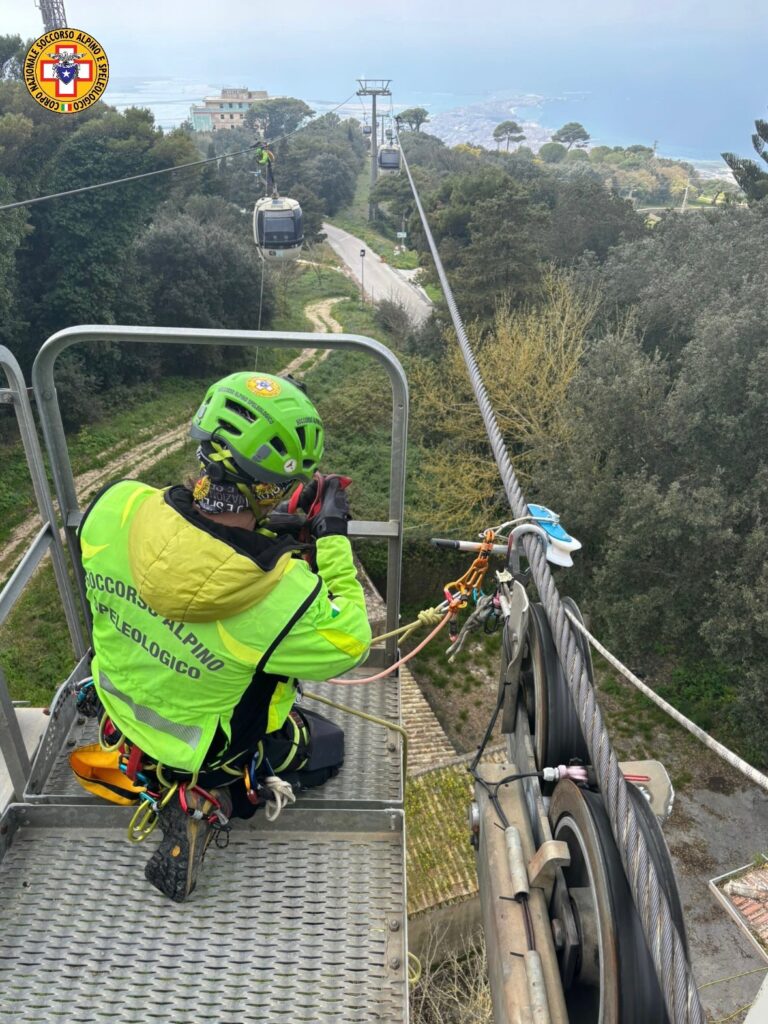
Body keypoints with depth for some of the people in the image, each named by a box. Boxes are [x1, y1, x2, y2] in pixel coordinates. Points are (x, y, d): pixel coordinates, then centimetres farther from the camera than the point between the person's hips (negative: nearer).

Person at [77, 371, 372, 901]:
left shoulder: (115, 507, -29)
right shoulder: (285, 598, -40)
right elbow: (347, 645, -18)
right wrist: (334, 539, -15)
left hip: (122, 703, 5)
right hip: (214, 747, -4)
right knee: (326, 743, 24)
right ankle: (211, 801, 4)